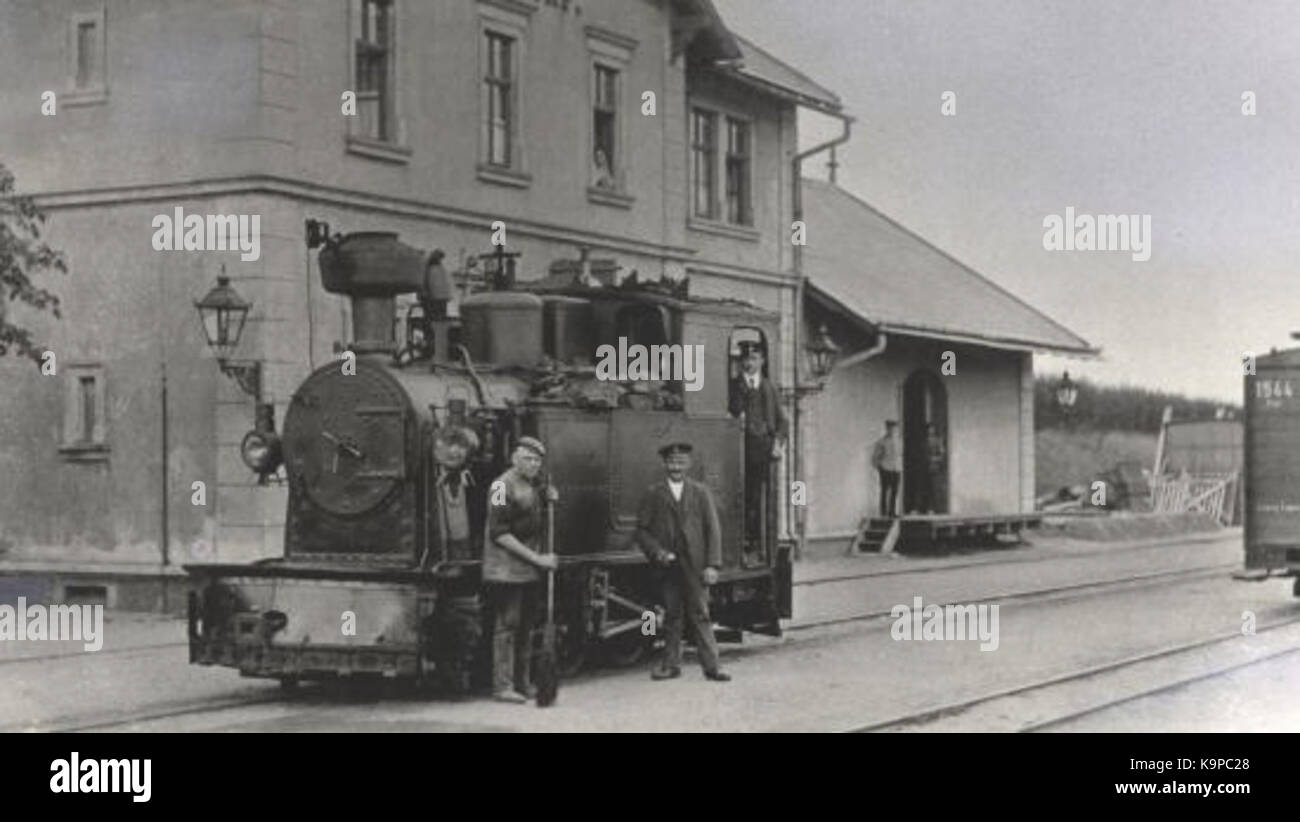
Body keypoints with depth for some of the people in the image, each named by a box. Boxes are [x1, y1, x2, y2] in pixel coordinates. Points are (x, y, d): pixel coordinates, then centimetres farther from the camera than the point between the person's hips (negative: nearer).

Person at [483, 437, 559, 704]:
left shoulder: (533, 486, 15)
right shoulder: (503, 486, -12)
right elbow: (499, 534, -17)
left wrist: (549, 501, 6)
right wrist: (536, 558, -18)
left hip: (530, 571, 8)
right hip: (507, 569, -8)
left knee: (526, 625, 11)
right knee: (507, 625, -7)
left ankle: (522, 682, 19)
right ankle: (502, 686, -4)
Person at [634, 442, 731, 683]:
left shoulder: (700, 492, 7)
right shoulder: (653, 494, 6)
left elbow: (713, 529, 4)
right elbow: (642, 530, 7)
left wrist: (712, 565, -5)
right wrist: (657, 552, -10)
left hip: (695, 565, 0)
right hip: (667, 565, 0)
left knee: (700, 615, -2)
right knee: (671, 615, 4)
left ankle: (711, 665, 1)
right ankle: (671, 664, 13)